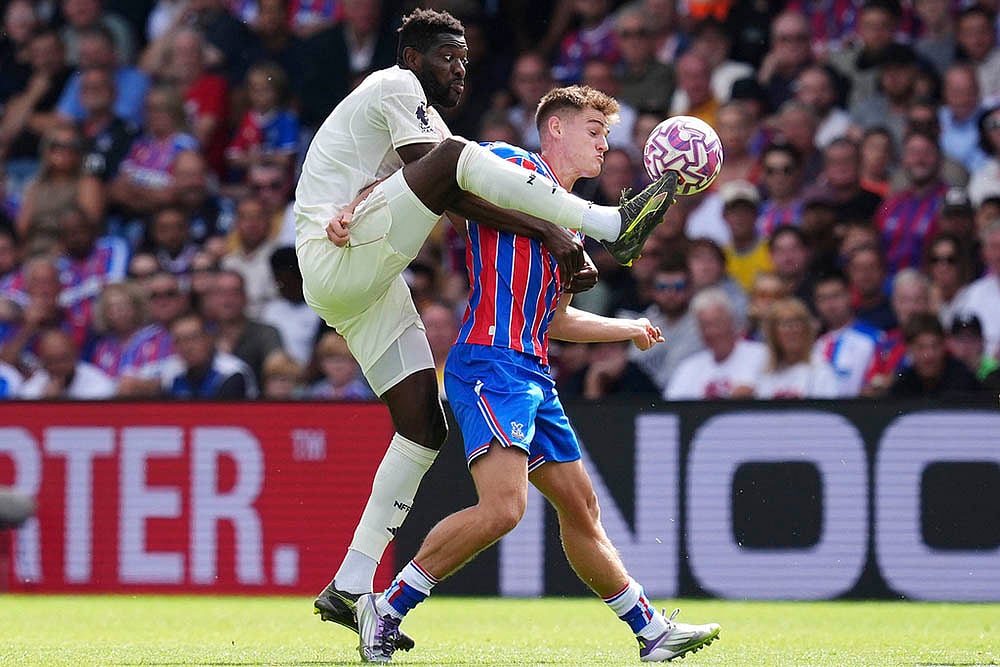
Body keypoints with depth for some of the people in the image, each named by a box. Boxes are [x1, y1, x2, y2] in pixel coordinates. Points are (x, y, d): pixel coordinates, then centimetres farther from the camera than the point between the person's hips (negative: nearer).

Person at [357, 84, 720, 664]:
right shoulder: (508, 165, 1)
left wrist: (628, 329, 45)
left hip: (534, 376, 9)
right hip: (491, 362, -9)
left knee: (580, 507, 14)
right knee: (504, 504, -23)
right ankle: (387, 610, -16)